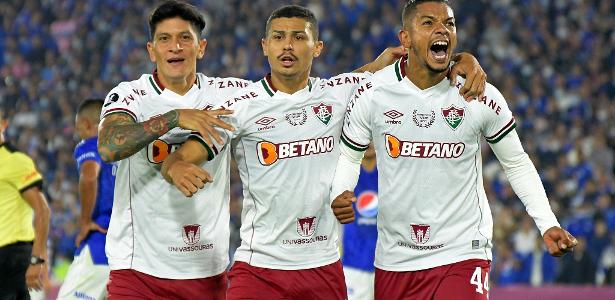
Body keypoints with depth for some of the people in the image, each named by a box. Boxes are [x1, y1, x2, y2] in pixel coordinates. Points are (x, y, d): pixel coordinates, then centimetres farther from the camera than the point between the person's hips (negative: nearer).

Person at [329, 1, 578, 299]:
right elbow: (349, 155, 9)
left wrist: (547, 224, -2)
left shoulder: (481, 97, -6)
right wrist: (339, 195, -12)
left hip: (462, 254, -2)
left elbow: (516, 163, 6)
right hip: (394, 260, 2)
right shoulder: (372, 94, -5)